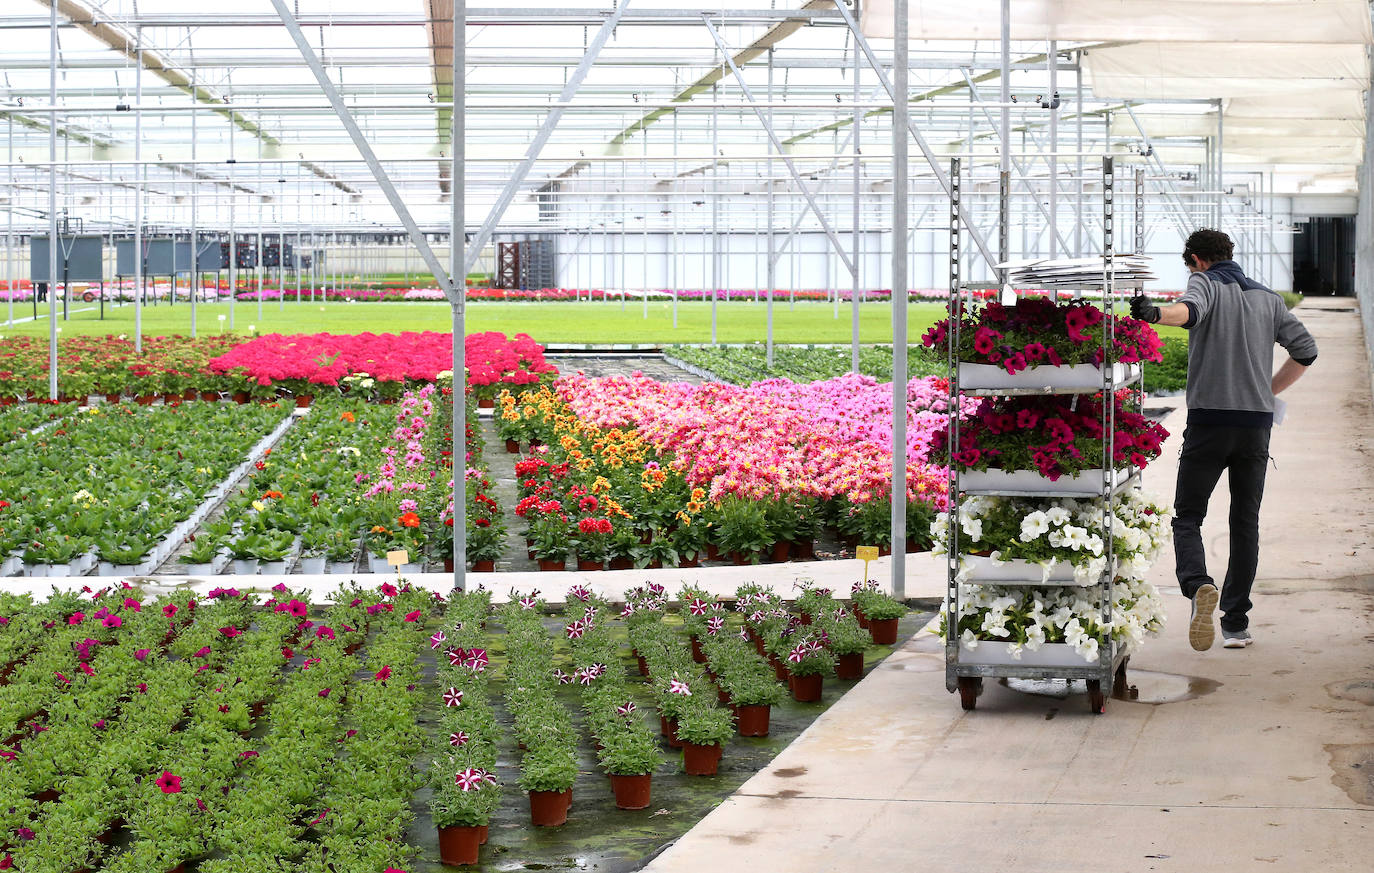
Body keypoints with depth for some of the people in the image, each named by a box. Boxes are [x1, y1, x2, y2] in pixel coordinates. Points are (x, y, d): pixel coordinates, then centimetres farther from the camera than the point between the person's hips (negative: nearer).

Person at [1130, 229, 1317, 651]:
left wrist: (1155, 313, -45)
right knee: (1245, 523, 10)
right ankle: (1236, 623, 7)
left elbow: (1190, 309, -24)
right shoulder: (1266, 297, 16)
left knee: (1187, 517, 4)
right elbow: (1305, 350, 13)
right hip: (1257, 423, 4)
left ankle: (1198, 585, -24)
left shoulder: (1206, 283, 1)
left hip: (1209, 421, -4)